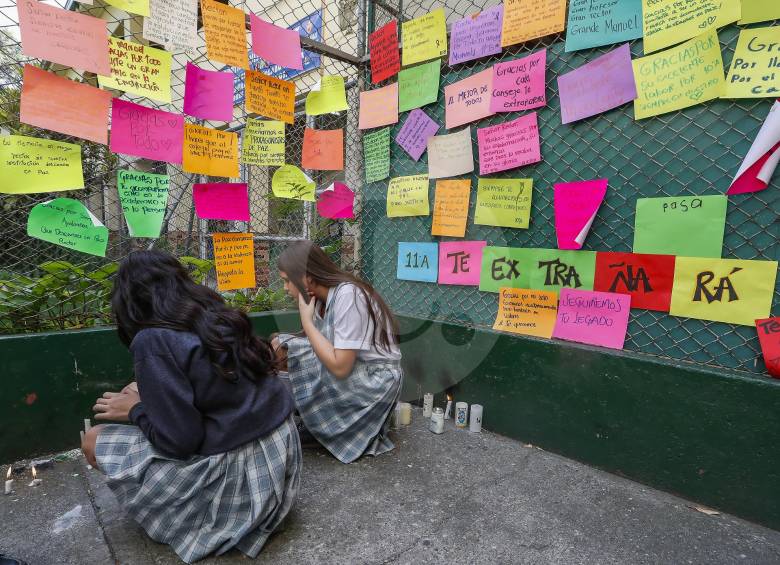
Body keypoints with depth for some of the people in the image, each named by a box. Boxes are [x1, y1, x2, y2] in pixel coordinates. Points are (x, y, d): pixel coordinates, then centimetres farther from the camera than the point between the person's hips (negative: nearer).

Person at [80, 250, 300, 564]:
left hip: (239, 470, -7)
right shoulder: (221, 317, 5)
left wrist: (136, 409, 2)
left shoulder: (153, 341, -15)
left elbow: (178, 441, -17)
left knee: (94, 441, 7)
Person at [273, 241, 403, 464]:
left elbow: (340, 367, -27)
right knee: (282, 346, 3)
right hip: (351, 371, 8)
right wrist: (283, 347, -13)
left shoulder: (347, 295, -25)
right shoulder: (323, 296, 1)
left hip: (376, 380, -8)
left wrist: (306, 320, -21)